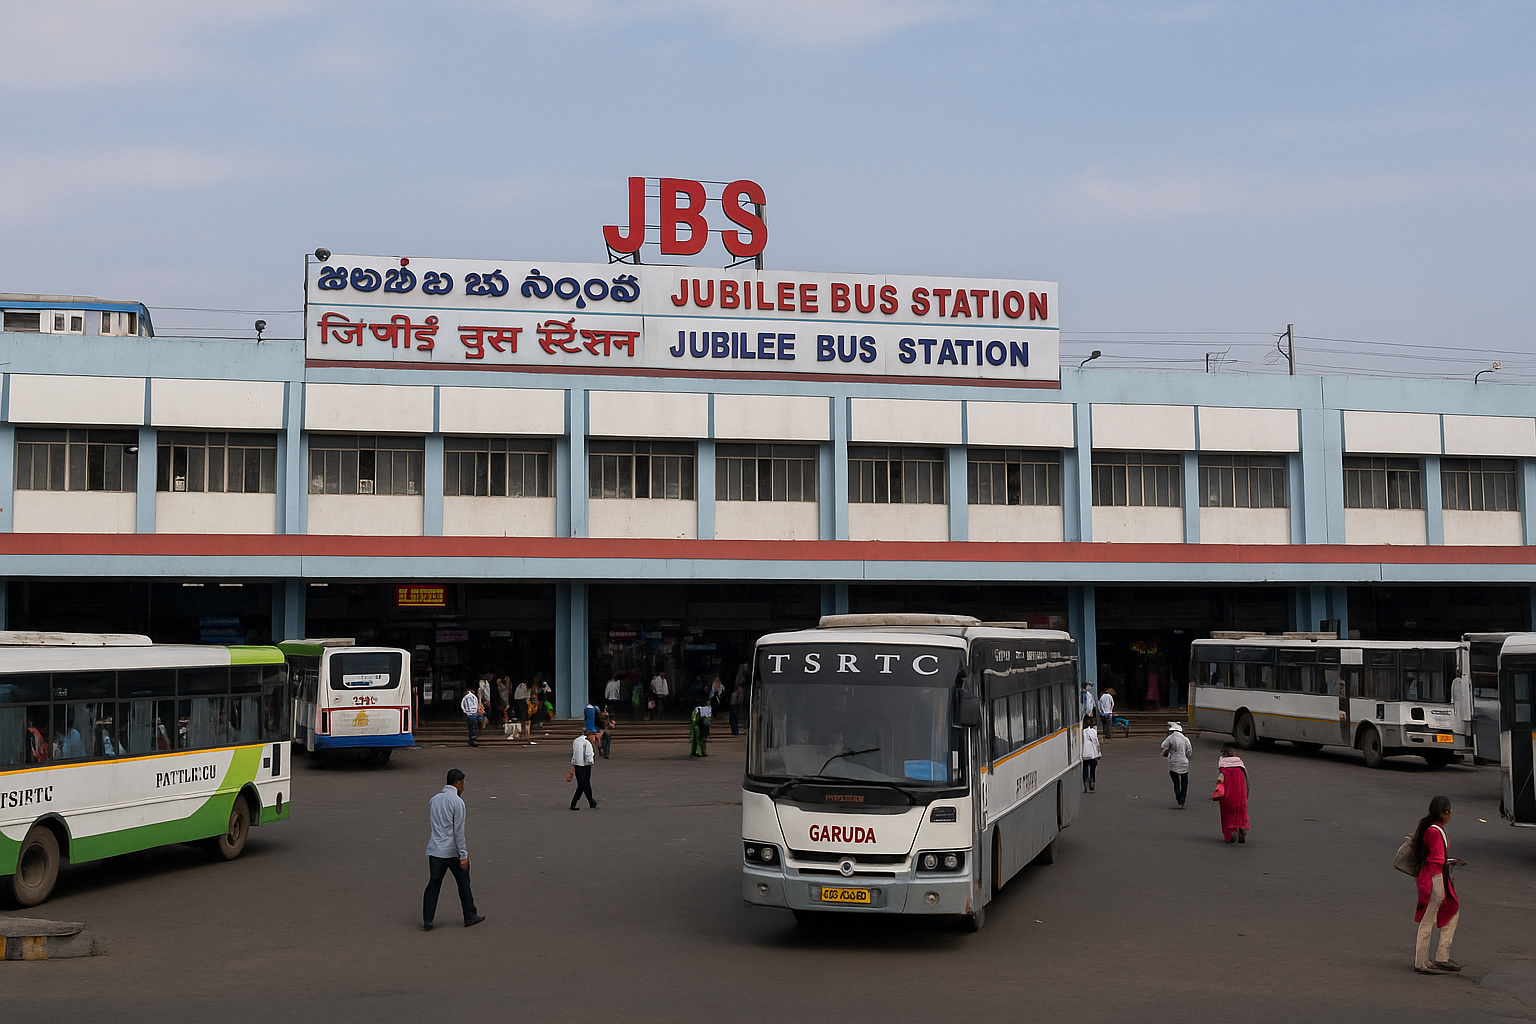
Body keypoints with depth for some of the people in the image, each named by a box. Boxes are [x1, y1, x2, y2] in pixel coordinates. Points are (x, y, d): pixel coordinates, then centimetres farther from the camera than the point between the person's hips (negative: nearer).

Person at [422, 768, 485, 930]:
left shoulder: (434, 800, 8)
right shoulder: (457, 802, -12)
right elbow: (458, 831, -15)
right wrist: (463, 855, -13)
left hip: (435, 850, 5)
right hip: (453, 851, -5)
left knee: (433, 885, 7)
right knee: (463, 884, 10)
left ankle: (427, 921, 5)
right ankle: (470, 916, 22)